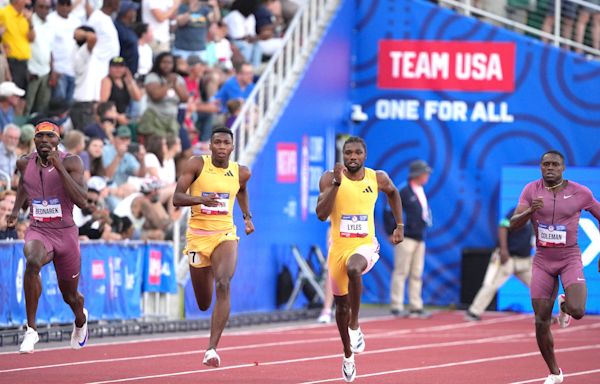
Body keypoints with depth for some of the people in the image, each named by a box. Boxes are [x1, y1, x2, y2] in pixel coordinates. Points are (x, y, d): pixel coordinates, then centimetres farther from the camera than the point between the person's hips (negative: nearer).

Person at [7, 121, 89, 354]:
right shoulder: (25, 163, -1)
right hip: (38, 232, 1)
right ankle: (31, 330, -30)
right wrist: (16, 210, 12)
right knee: (32, 262, -37)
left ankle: (81, 320, 56)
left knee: (70, 296, 15)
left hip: (66, 233, -1)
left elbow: (82, 202, -25)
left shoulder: (71, 162, -12)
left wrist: (59, 168, -28)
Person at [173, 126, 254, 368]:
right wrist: (200, 199, -30)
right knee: (204, 304, 11)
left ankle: (212, 348, -29)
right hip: (198, 236, 0)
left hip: (225, 235, 0)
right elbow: (177, 198, -12)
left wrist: (247, 216, 18)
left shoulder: (241, 173, 2)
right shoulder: (196, 165, -7)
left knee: (223, 286, -28)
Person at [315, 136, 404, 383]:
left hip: (365, 246, -1)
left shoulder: (378, 178, -2)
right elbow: (321, 214, -20)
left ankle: (355, 326, -21)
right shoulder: (330, 179, -8)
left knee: (353, 268, -37)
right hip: (339, 248, 1)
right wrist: (336, 183, -27)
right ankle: (348, 355, 36)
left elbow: (393, 193, 21)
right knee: (341, 305, 11)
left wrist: (400, 225, 18)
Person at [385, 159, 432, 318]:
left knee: (417, 274, 8)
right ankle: (396, 307, -4)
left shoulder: (421, 193, 15)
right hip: (405, 238, -8)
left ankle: (416, 307, 10)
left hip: (419, 238, 8)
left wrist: (426, 221, 16)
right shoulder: (403, 192, -11)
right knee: (401, 272, -6)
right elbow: (389, 211, -12)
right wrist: (393, 232, -13)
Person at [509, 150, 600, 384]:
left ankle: (564, 305, 15)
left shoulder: (580, 193, -6)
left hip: (570, 259, -2)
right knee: (541, 322, -2)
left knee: (577, 311, -25)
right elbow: (513, 225, -9)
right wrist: (530, 211, -29)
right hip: (542, 261, 2)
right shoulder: (531, 190, -3)